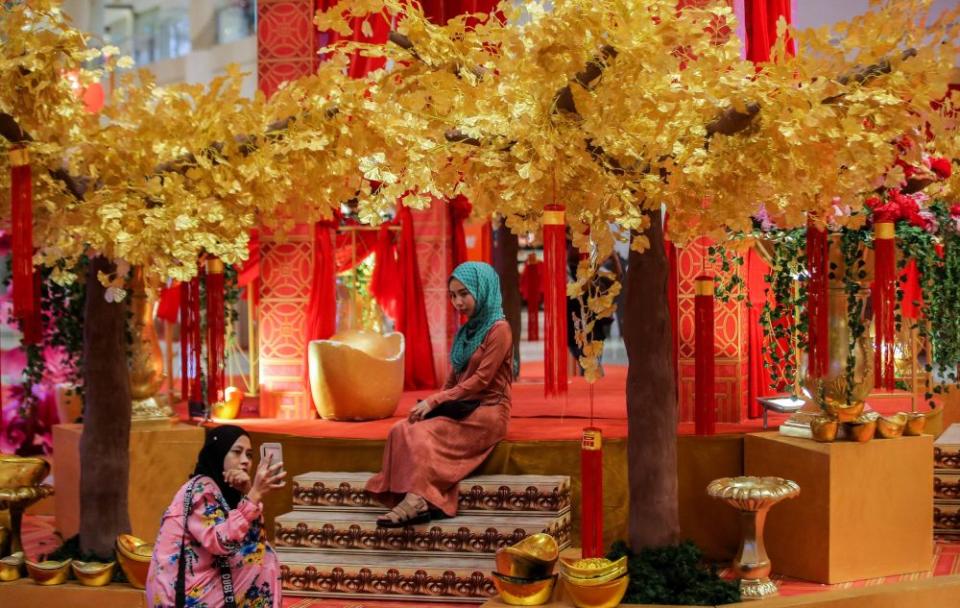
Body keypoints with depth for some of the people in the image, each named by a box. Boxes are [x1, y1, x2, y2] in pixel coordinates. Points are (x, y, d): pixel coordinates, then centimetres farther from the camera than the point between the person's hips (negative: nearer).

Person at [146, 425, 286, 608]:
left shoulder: (224, 490, 12)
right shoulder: (201, 489, -13)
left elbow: (252, 537, 1)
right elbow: (221, 542, -27)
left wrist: (248, 493, -12)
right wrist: (254, 494, -29)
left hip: (197, 585, 8)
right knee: (261, 561, -8)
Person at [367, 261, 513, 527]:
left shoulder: (498, 329, -8)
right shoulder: (466, 331, 18)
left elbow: (481, 379, -15)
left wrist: (434, 401, -17)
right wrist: (433, 403, -2)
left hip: (487, 412, -7)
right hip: (461, 408, 7)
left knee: (423, 434, -29)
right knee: (402, 430, -20)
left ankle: (417, 500, -31)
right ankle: (418, 501, -36)